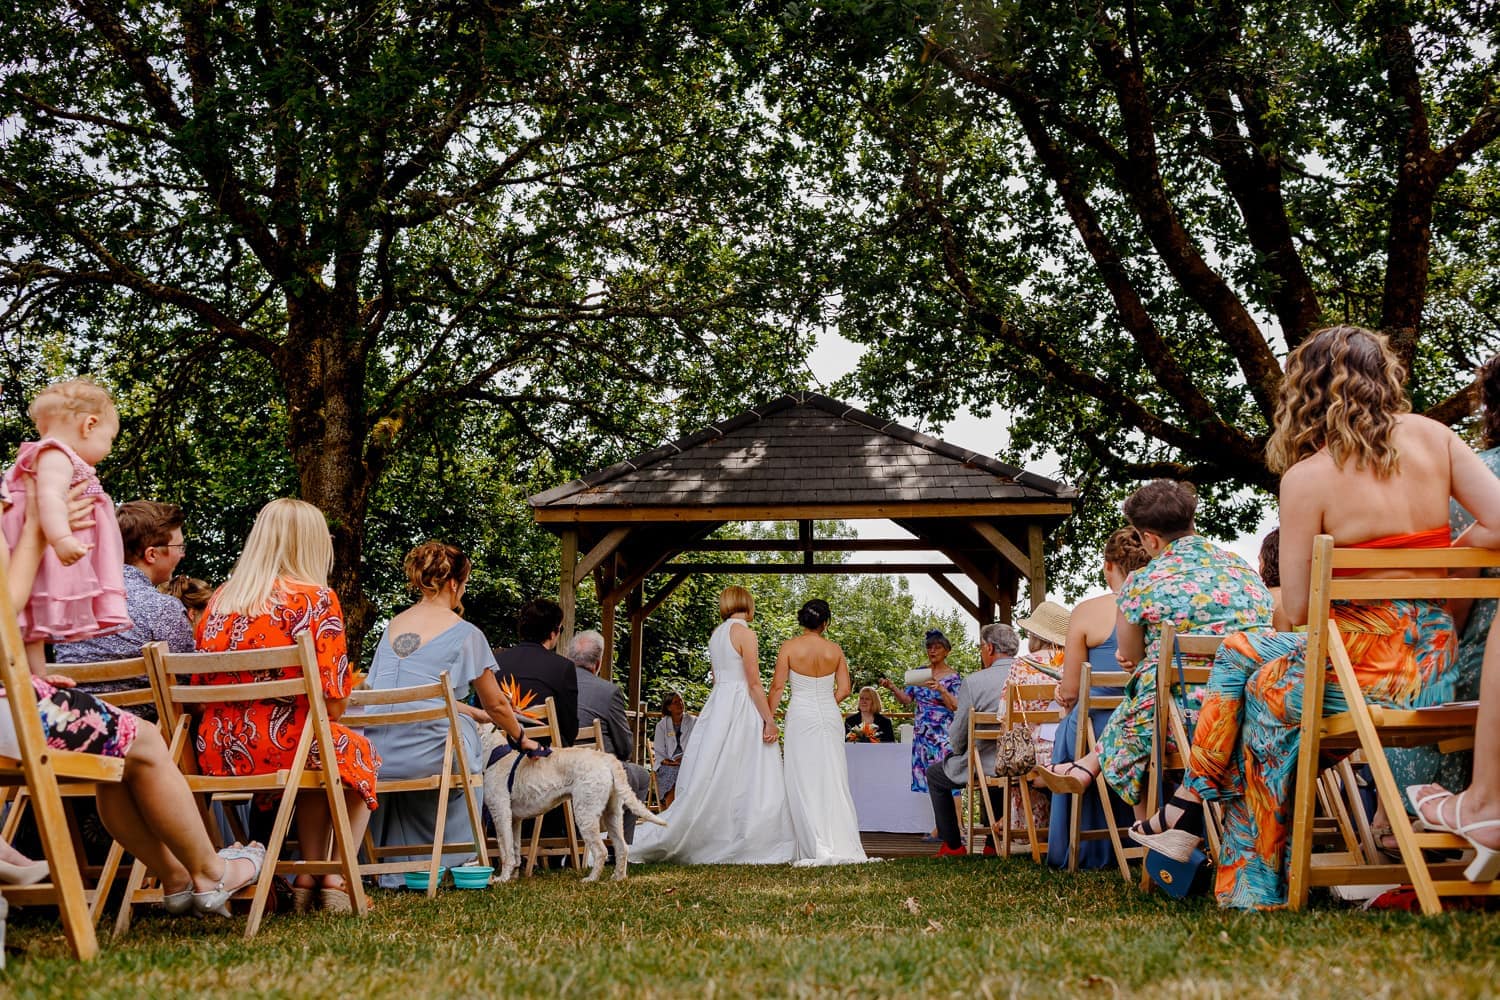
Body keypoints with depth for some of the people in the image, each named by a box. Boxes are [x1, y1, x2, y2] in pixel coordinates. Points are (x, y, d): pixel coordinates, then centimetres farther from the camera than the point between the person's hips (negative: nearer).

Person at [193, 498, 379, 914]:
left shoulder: (219, 601, 10)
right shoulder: (316, 598, -6)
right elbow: (333, 705, -9)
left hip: (216, 757, 6)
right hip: (283, 750, -5)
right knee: (360, 753, 26)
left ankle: (308, 878, 28)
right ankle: (336, 881, 20)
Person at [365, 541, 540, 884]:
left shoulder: (393, 626, 15)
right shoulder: (464, 633, -1)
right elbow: (496, 705, 7)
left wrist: (472, 712, 33)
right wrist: (520, 738, 25)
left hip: (377, 753, 5)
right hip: (427, 754, -5)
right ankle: (460, 859, 31)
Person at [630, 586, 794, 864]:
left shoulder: (716, 634, 15)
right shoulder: (744, 633, -9)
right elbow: (754, 683, -13)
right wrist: (769, 720, -12)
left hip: (717, 704, 8)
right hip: (741, 708, -8)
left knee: (712, 781, 9)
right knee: (745, 782, -5)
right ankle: (745, 847, -5)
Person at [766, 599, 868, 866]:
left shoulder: (789, 648, -5)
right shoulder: (835, 650, 2)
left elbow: (777, 687, -6)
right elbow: (844, 689, 3)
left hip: (801, 718, -2)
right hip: (830, 718, 2)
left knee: (805, 785, 1)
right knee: (833, 783, 7)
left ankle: (818, 850, -5)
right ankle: (844, 847, 4)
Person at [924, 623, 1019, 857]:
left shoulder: (974, 682, -17)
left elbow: (957, 741, -10)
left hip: (984, 768, -5)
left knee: (934, 774, 23)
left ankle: (952, 844, 23)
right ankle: (994, 843, 33)